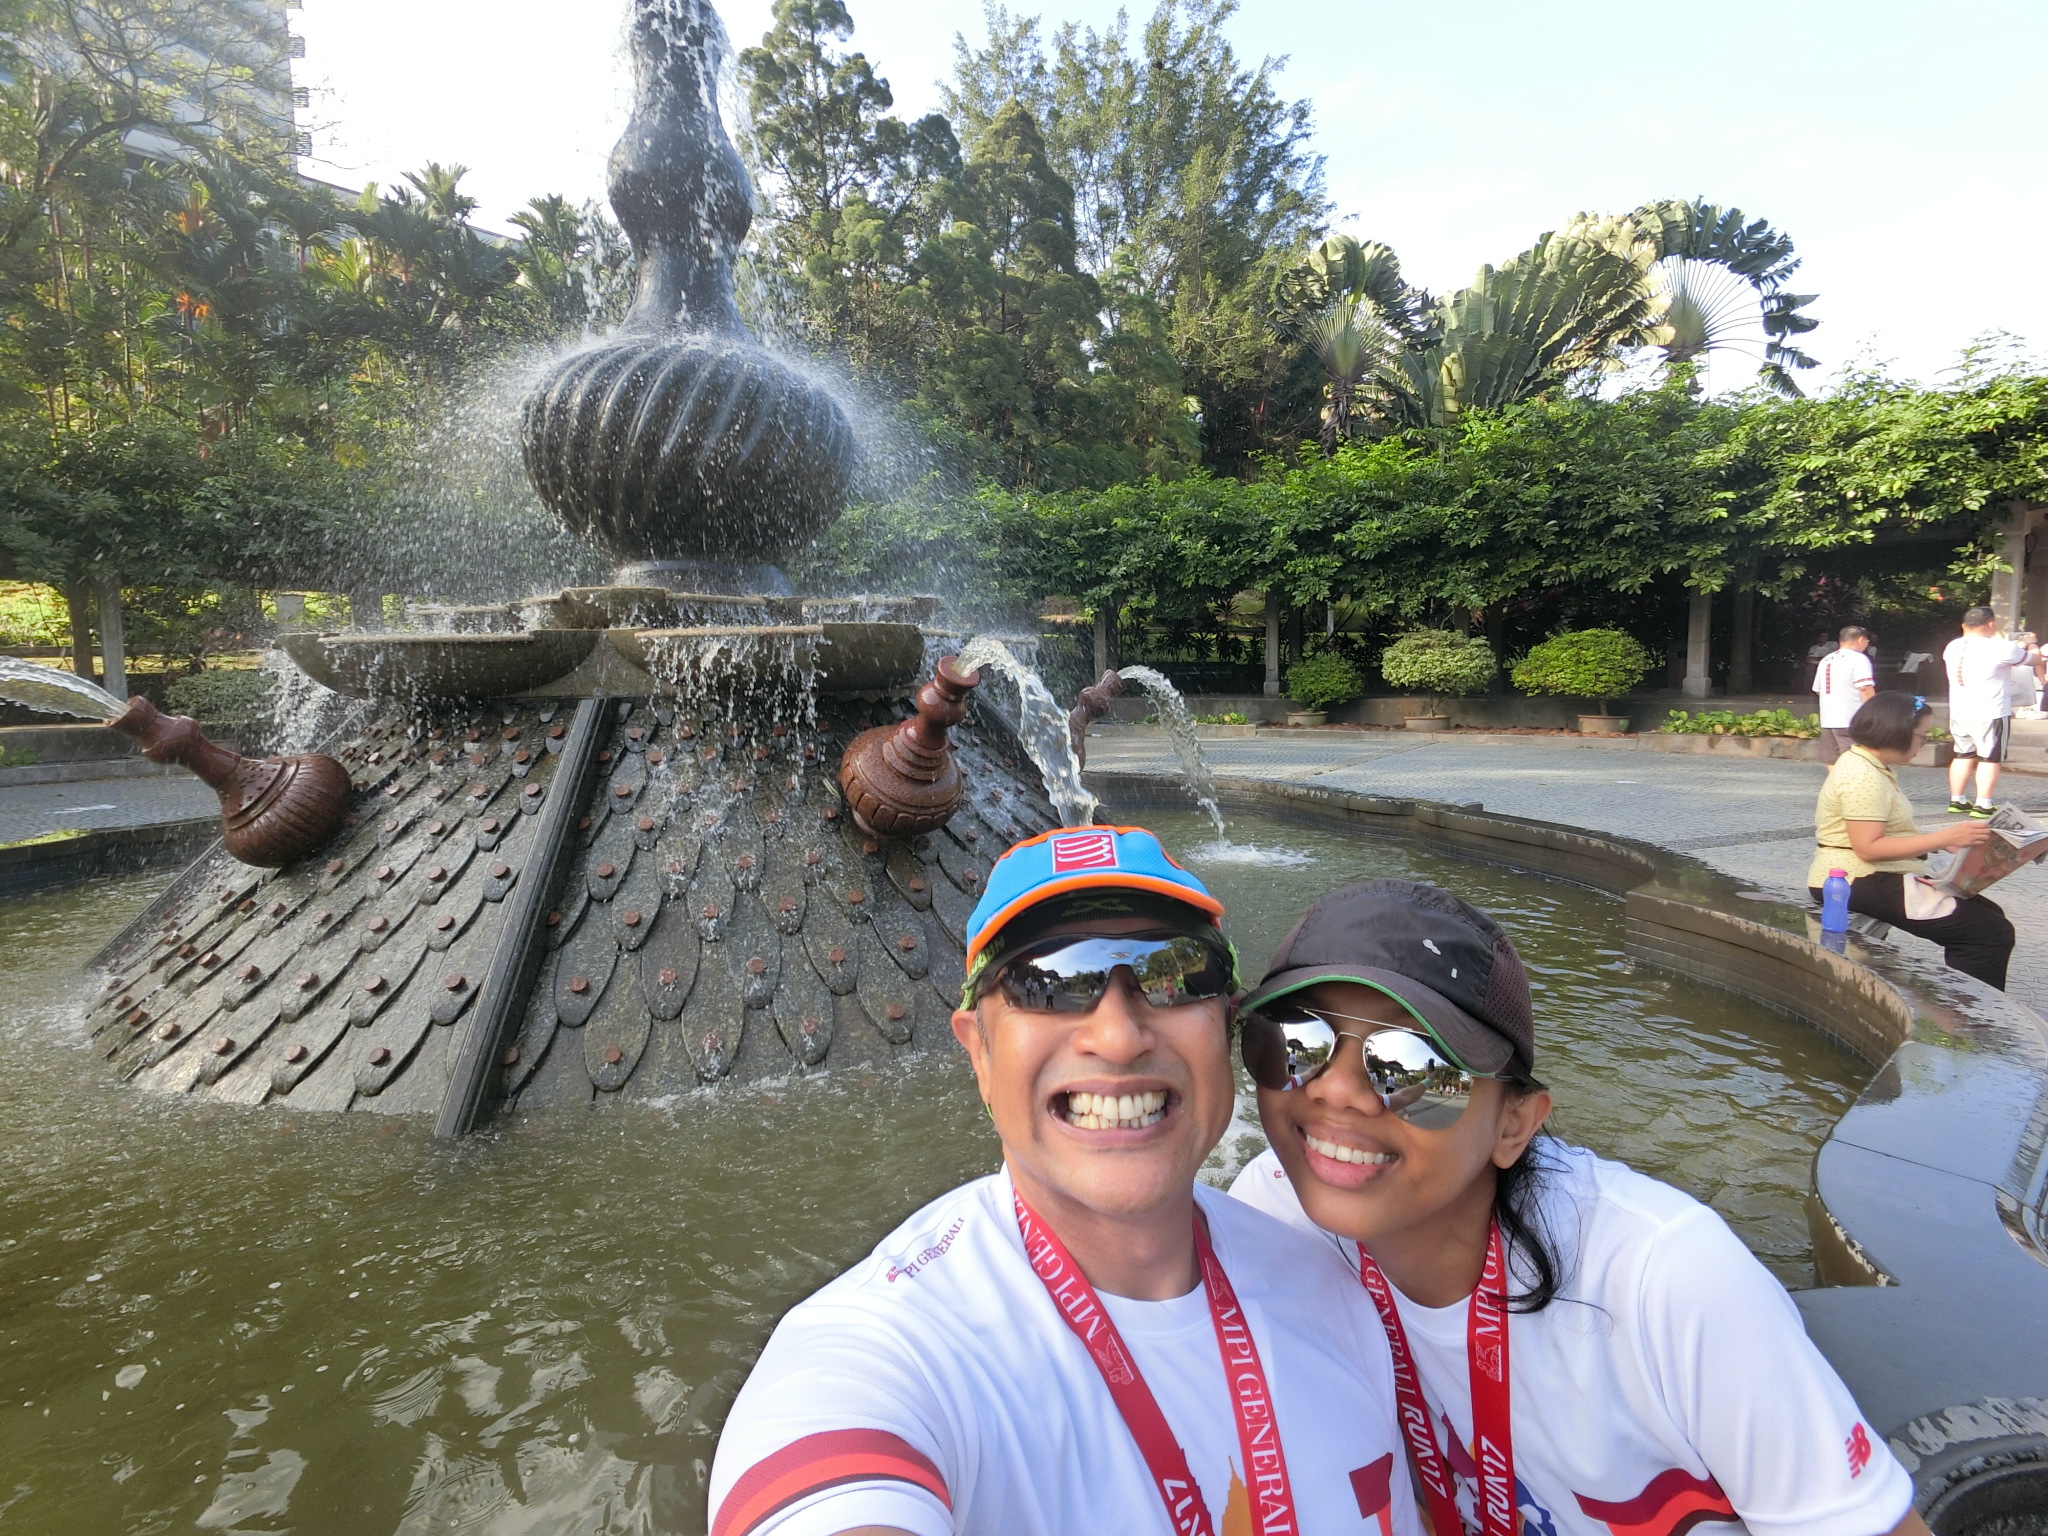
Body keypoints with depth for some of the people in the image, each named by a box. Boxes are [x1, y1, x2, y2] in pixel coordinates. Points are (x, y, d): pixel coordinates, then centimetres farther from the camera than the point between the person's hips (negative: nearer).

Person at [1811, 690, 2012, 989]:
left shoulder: (1867, 766, 14)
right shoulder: (1863, 777, -19)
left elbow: (1887, 833, 16)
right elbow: (1868, 848, -25)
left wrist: (1942, 838, 7)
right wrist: (1942, 838, -25)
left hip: (1876, 877, 11)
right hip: (1862, 883, -11)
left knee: (1988, 913, 14)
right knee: (1992, 934, -10)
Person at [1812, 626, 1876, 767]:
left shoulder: (1826, 660, 16)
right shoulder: (1858, 658, -7)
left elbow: (1817, 690, 23)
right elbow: (1865, 689, -17)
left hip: (1827, 720, 7)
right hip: (1851, 722, -7)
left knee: (1833, 764, 9)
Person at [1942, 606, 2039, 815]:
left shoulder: (1952, 647, 4)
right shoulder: (1999, 648, -14)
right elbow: (2033, 656, 1)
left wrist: (2017, 644, 31)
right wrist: (2029, 642, 24)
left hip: (1958, 713, 6)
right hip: (1990, 714, -6)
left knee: (1963, 755, 16)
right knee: (1989, 759, 0)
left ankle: (1957, 801, 20)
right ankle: (1983, 806, -1)